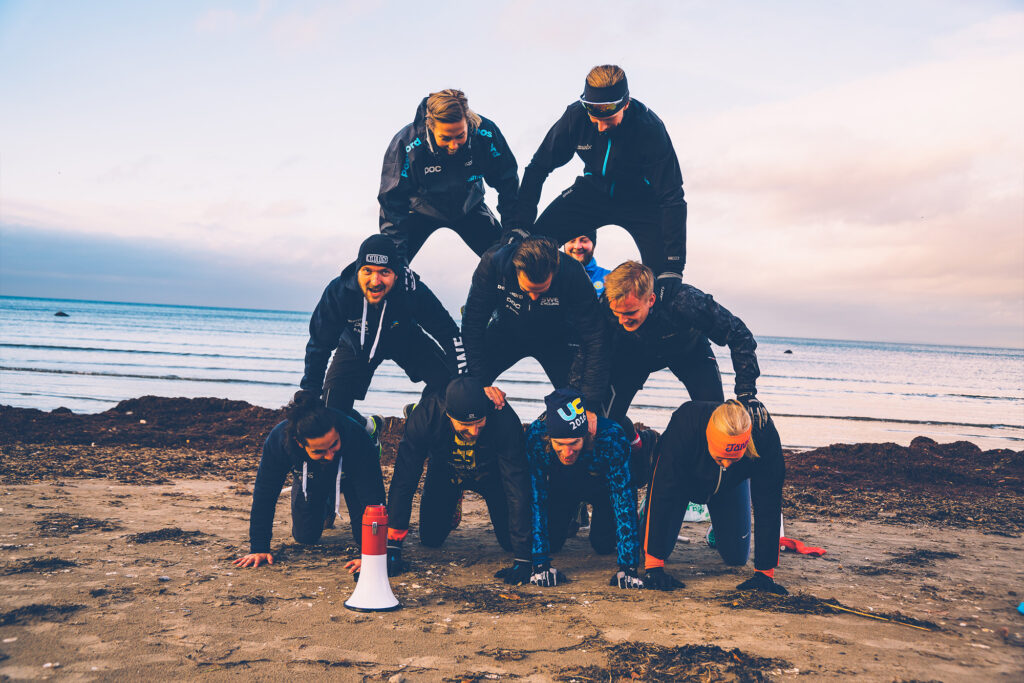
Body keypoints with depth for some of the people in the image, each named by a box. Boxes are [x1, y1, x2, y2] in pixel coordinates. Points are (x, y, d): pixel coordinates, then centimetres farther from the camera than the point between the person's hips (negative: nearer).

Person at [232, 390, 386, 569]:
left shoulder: (356, 437, -45)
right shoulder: (279, 439, -39)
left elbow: (373, 498, -42)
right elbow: (264, 495, -27)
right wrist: (258, 548, -29)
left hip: (350, 476, -1)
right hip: (311, 480, 2)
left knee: (364, 538, -9)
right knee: (305, 537, 1)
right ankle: (327, 507, 34)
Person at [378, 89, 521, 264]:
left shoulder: (486, 133, -28)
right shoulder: (405, 144, -33)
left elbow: (508, 182, -12)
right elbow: (392, 203, -27)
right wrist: (397, 258, -31)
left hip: (469, 208, 2)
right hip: (421, 212, -2)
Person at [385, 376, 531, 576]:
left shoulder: (504, 419, -40)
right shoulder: (425, 415, -37)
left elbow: (518, 487, -36)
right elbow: (403, 481, -33)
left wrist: (524, 553, -39)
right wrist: (392, 547, -36)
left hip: (491, 473, -1)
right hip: (444, 471, 1)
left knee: (511, 542, -9)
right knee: (431, 539, -1)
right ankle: (452, 508, 30)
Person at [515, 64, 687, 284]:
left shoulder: (650, 129, -31)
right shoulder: (576, 115, -23)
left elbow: (672, 198, -29)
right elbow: (538, 168, -12)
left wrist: (673, 269, -35)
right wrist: (519, 225, -22)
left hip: (640, 199, -2)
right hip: (594, 190, 2)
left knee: (661, 272, -20)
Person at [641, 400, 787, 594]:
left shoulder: (764, 433, -39)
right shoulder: (684, 424, -44)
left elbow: (768, 503, -30)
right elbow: (664, 492, -40)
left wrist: (764, 572, -30)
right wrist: (653, 566, -41)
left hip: (731, 485, 2)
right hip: (681, 476, -1)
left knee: (736, 556, -2)